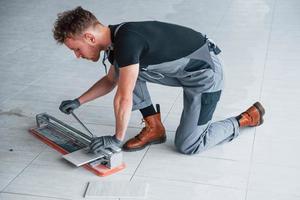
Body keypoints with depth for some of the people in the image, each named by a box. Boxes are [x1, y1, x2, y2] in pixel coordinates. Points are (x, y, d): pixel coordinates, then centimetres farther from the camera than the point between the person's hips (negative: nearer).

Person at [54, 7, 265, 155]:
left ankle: (245, 119, 14)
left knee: (186, 145, -2)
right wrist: (78, 102, 16)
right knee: (124, 69, 1)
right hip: (183, 71, 9)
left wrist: (117, 139, -11)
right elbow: (110, 81, 19)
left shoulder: (126, 42, -29)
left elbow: (124, 99, -23)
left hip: (206, 73, -9)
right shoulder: (116, 38, 1)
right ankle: (154, 128, 10)